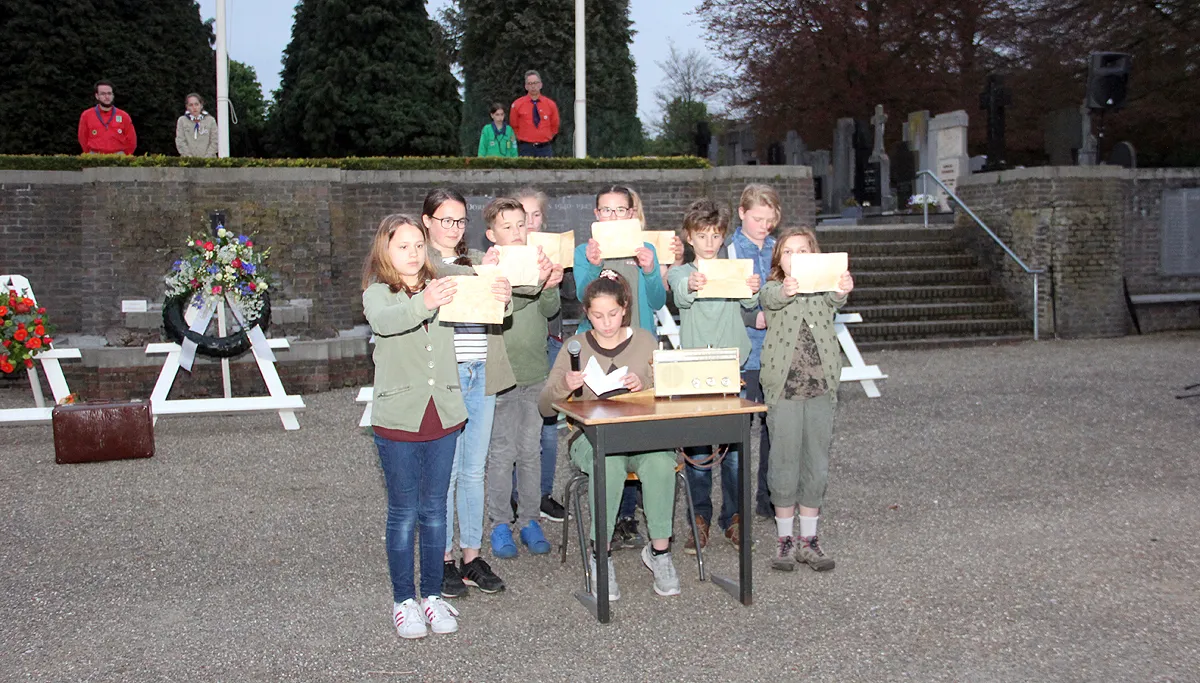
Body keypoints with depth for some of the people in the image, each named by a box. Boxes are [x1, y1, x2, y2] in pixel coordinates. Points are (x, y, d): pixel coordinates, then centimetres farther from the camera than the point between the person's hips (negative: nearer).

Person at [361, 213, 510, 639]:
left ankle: (432, 595, 24)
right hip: (398, 420, -3)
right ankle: (403, 600, 19)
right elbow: (383, 321, -26)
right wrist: (423, 304, -46)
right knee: (403, 513, 5)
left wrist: (498, 297, -28)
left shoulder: (441, 289, 10)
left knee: (434, 511, 12)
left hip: (443, 414, 4)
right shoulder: (378, 294, -2)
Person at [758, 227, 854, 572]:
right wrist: (786, 291, -45)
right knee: (785, 464, 3)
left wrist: (843, 290, -41)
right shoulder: (772, 289, 5)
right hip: (784, 388, -2)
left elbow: (834, 301, -16)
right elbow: (770, 298, -20)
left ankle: (808, 539, 19)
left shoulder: (822, 288, 9)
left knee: (817, 466, 8)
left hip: (821, 388, 2)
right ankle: (785, 538, 16)